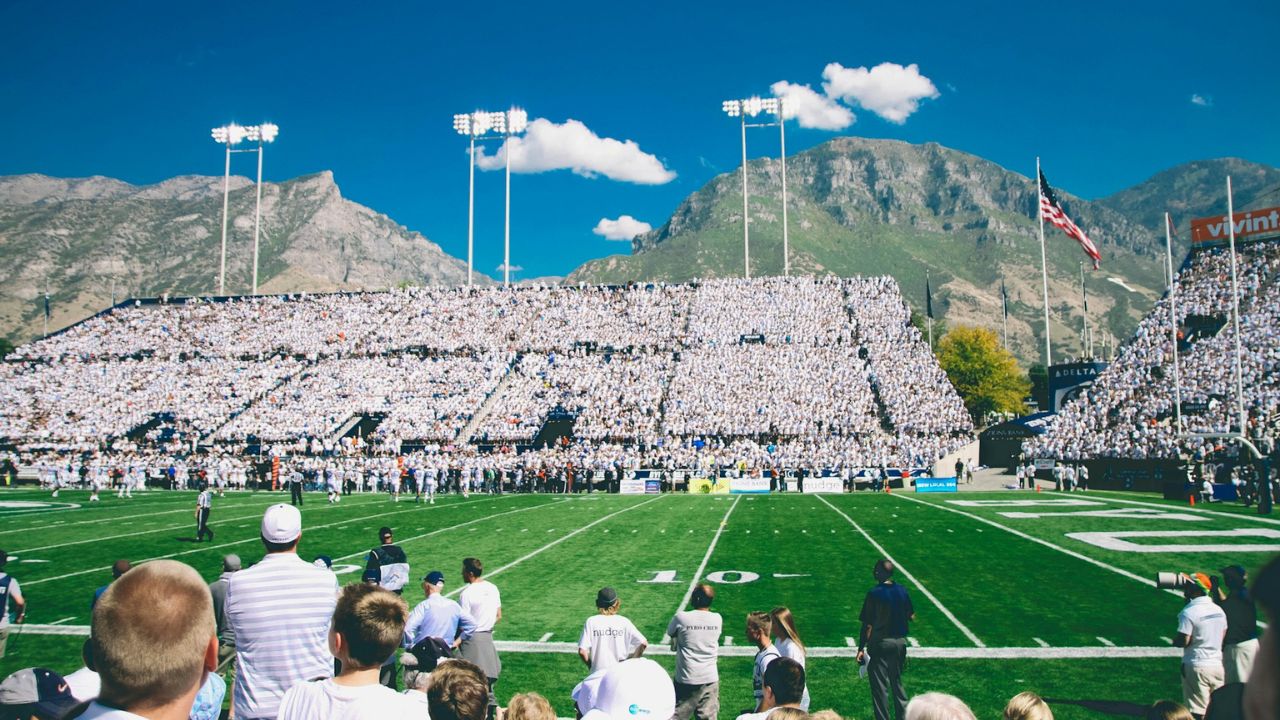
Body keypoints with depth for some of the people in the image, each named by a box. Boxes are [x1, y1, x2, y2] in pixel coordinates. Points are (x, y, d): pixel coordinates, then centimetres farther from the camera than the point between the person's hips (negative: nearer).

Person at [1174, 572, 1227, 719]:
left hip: (1196, 666, -7)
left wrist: (1174, 639, 1)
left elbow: (1182, 642, -19)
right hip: (1217, 664, 7)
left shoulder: (1189, 612, -18)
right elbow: (1222, 636, 14)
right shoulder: (1218, 610, 5)